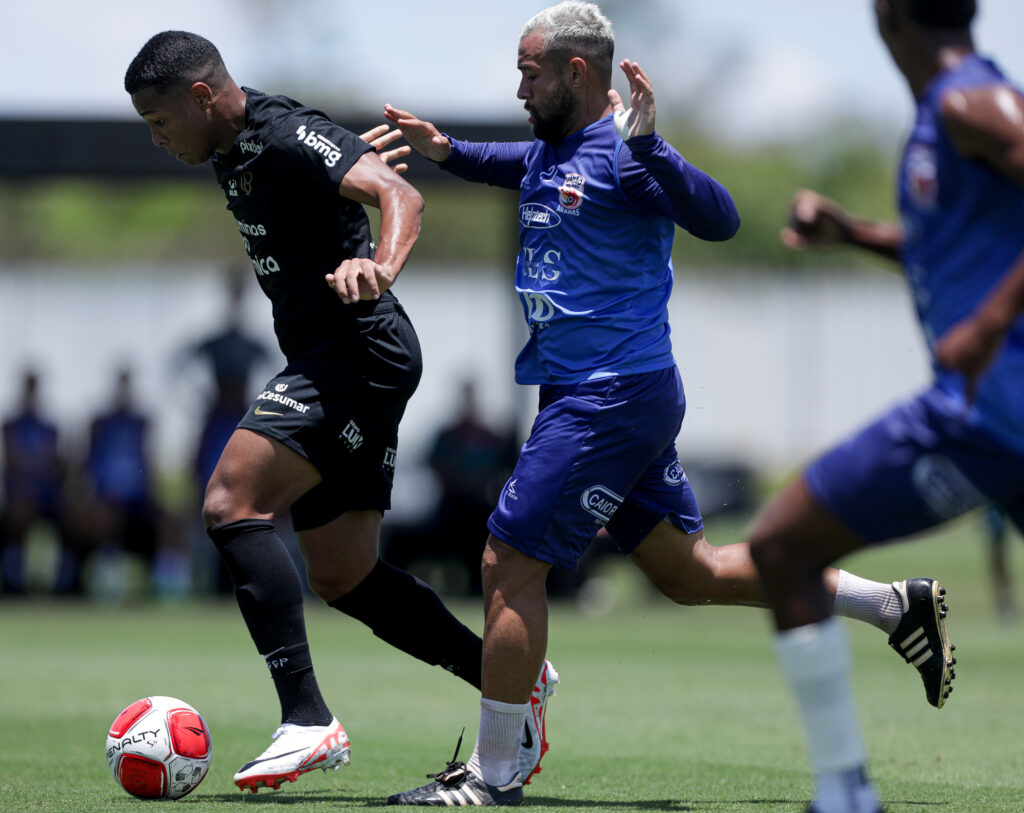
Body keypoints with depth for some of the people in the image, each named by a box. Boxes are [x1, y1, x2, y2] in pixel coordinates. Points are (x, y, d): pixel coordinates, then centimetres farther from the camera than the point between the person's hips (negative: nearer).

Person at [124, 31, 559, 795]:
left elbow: (399, 194, -30)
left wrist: (380, 267, -46)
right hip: (325, 363, 10)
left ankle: (308, 722, -24)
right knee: (340, 575, 10)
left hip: (359, 352, -10)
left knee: (231, 504, -21)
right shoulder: (232, 152, 14)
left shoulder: (285, 138, -16)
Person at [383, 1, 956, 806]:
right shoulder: (551, 152, 13)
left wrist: (645, 146, -41)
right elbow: (511, 164, 37)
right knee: (691, 572, 14)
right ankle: (897, 604, 20)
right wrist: (444, 151, 17)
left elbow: (718, 219, -28)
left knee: (511, 560, -8)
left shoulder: (623, 154, -15)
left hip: (614, 399, -10)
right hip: (600, 397, 10)